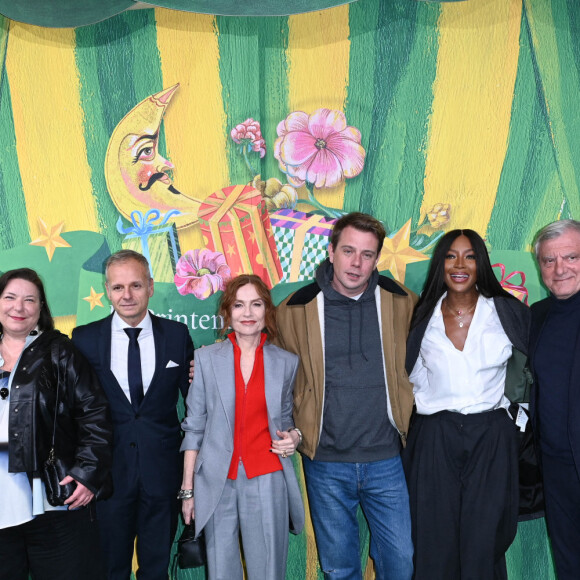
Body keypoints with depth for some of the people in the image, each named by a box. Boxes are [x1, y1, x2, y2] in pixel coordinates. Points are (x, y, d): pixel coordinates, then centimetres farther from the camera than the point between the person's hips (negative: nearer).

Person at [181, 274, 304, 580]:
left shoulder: (287, 363, 5)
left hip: (267, 482, 0)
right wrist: (187, 489, 2)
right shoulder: (206, 358, 2)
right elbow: (194, 426, 4)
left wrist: (293, 436, -5)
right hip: (217, 484, 0)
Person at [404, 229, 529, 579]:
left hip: (491, 440, -1)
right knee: (436, 545, 6)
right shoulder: (423, 318, 4)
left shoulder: (508, 312, 2)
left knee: (483, 546, 1)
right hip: (435, 441, 1)